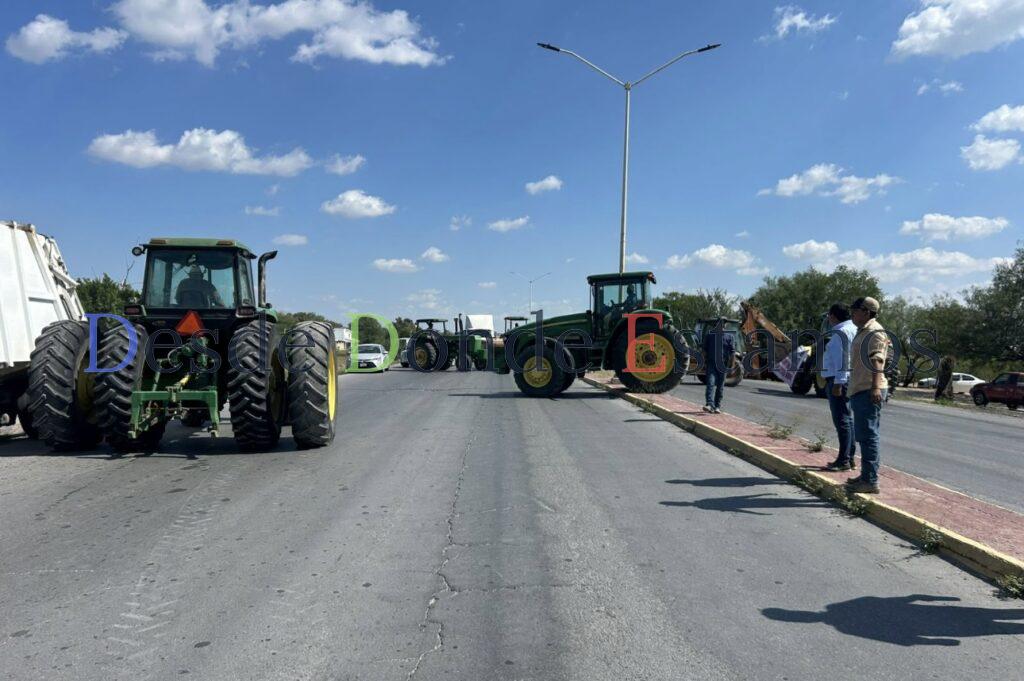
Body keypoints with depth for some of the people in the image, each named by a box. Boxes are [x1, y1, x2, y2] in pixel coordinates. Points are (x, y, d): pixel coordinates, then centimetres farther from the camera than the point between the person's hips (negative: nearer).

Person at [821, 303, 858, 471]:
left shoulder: (840, 333, -14)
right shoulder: (853, 330, 17)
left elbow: (842, 360, -21)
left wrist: (838, 383, -22)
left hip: (838, 380, -10)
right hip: (849, 380, 10)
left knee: (842, 420, -8)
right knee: (847, 419, 14)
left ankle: (844, 460, -5)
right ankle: (850, 458, 19)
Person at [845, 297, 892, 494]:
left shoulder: (874, 332, -12)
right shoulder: (862, 332, 20)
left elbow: (876, 360, -24)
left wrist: (875, 386, -34)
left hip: (869, 391, -11)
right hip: (860, 389, 11)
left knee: (868, 435, -10)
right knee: (863, 435, 18)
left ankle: (871, 481, -7)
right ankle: (866, 475, 28)